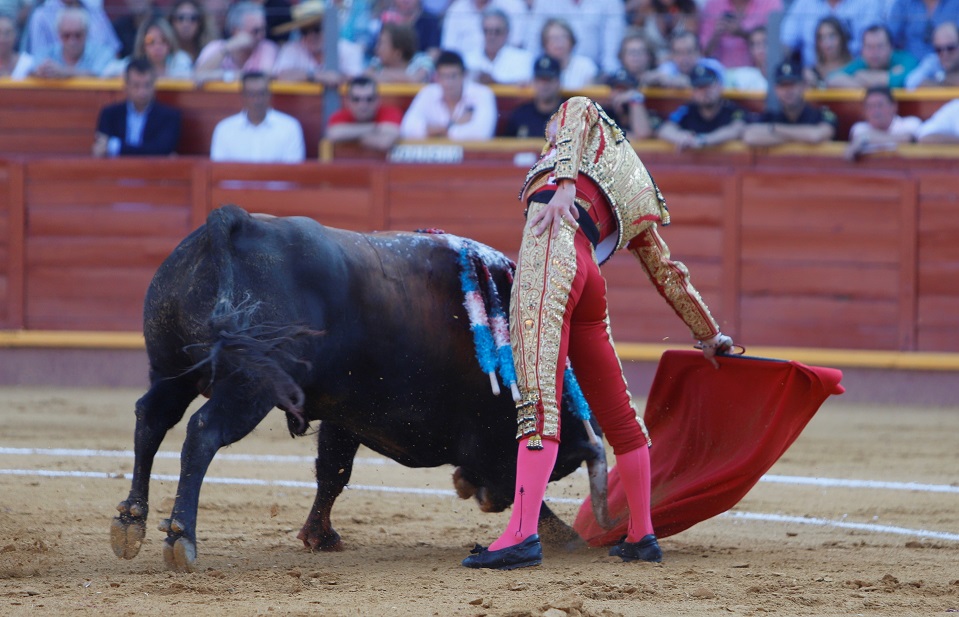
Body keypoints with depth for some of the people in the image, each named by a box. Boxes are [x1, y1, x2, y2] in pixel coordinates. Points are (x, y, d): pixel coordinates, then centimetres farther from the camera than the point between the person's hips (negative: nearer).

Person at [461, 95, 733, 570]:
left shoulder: (586, 122, 23)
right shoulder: (635, 205, 35)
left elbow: (580, 111, -2)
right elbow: (669, 275, 38)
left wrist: (564, 184, -17)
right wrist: (709, 336, 45)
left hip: (553, 252, -8)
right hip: (588, 280, 8)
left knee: (539, 401, -20)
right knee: (616, 413, 18)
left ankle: (523, 534, -31)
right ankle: (642, 536, 28)